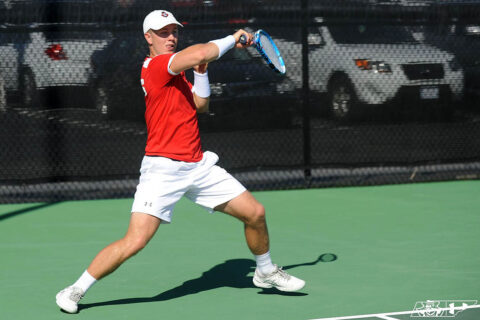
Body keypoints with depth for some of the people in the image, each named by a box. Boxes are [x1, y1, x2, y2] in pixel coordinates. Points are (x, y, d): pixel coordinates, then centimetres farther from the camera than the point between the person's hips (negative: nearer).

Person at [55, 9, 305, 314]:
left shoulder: (178, 73, 17)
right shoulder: (154, 65, -12)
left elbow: (200, 105, 16)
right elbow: (199, 53, -26)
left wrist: (201, 72, 4)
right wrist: (233, 39, -11)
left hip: (199, 166, 9)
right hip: (164, 169, -8)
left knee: (255, 213, 8)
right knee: (135, 240, -17)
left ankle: (266, 272, 33)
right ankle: (76, 290, -1)